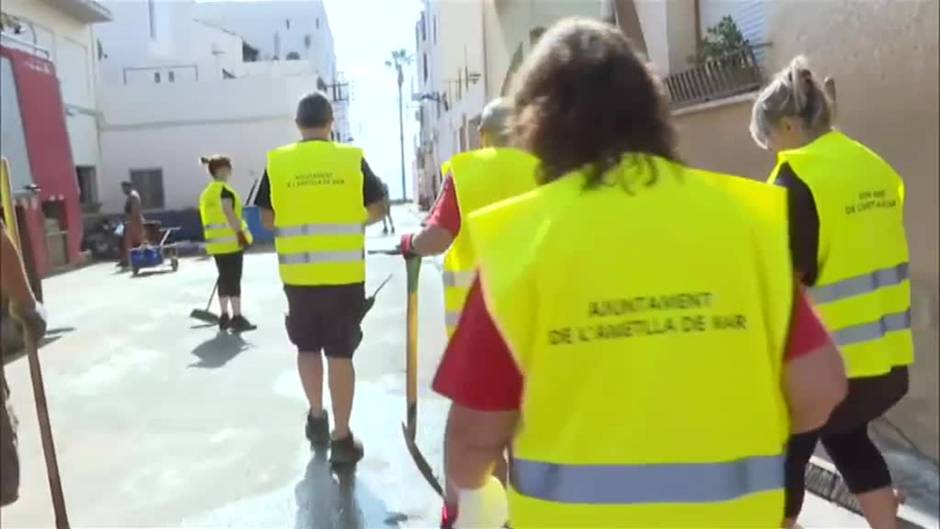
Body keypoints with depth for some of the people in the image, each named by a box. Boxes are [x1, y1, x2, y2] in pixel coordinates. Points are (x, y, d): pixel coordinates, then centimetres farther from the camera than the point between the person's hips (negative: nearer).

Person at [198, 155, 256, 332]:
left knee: (224, 278, 13)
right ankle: (237, 318, -5)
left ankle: (224, 317, 17)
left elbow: (209, 218, 18)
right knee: (234, 279, -6)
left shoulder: (206, 193, 16)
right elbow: (229, 214, -20)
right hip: (231, 241, -9)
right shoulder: (224, 189, -11)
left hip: (216, 243, 9)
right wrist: (241, 234, -21)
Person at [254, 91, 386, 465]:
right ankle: (342, 438, 11)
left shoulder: (277, 162, 0)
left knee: (307, 346, 21)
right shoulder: (352, 159, -2)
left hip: (298, 275, 1)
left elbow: (268, 220, 4)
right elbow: (378, 209, 4)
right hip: (345, 274, -1)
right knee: (340, 354, 5)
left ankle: (316, 416, 30)